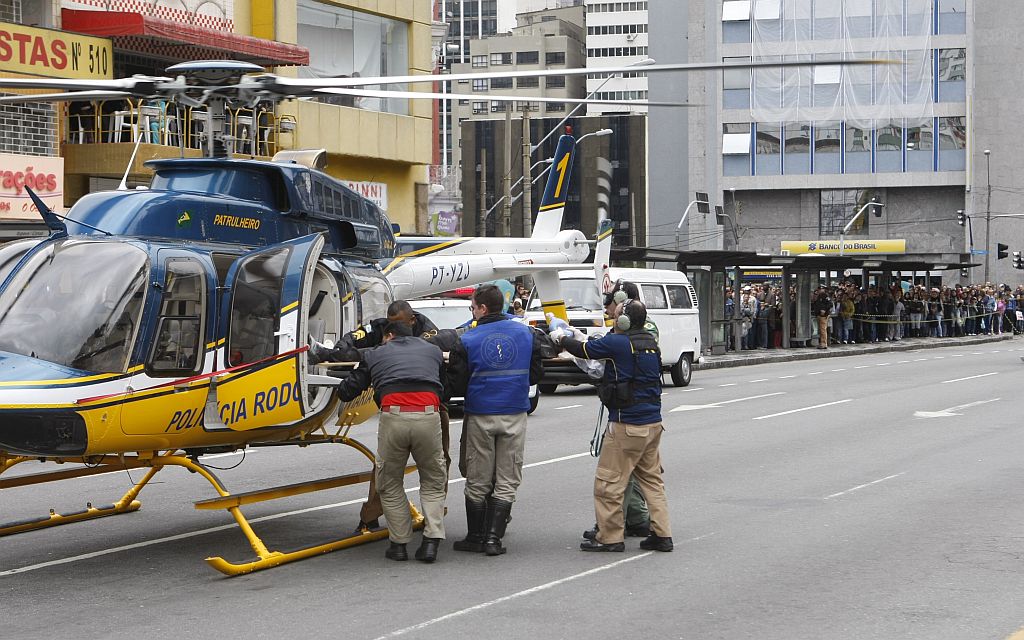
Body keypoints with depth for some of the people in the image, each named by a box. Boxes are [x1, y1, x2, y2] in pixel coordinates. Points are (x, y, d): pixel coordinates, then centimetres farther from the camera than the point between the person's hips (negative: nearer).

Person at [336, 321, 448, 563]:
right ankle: (431, 541, 4)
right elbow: (444, 388, 30)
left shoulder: (375, 354, 22)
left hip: (393, 417, -1)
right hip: (428, 416, 1)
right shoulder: (433, 350, 27)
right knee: (433, 482, 17)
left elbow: (347, 392, 23)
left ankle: (399, 543, 16)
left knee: (390, 484, 17)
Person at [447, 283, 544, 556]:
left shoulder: (466, 341, -9)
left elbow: (457, 386, -7)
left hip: (480, 417, -2)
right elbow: (535, 374, 9)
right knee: (506, 481, 7)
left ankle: (475, 537, 16)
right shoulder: (527, 334, 0)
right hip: (515, 416, 2)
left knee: (478, 481, 10)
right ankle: (494, 538, 2)